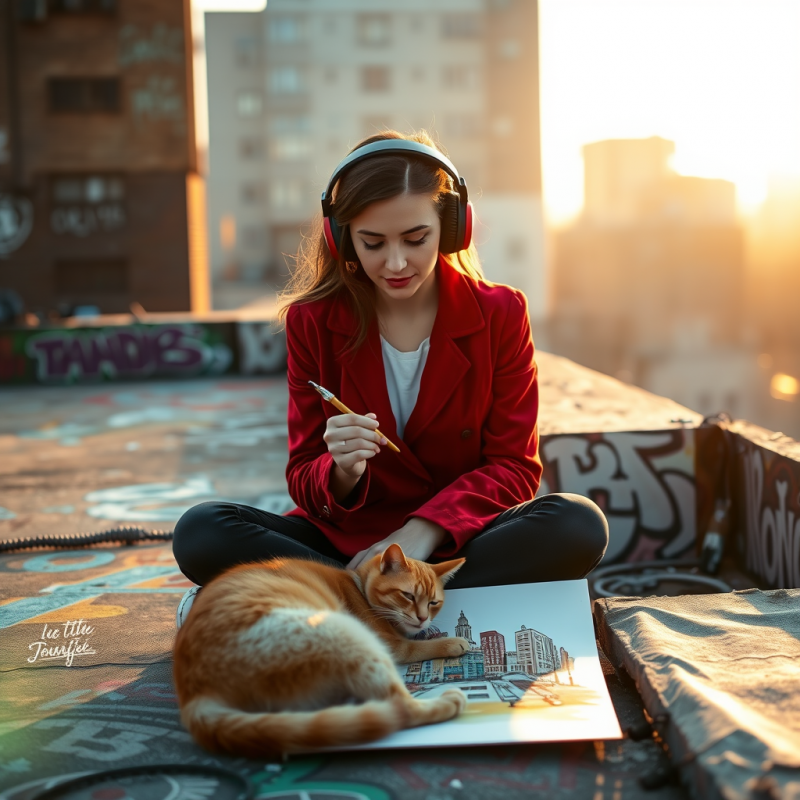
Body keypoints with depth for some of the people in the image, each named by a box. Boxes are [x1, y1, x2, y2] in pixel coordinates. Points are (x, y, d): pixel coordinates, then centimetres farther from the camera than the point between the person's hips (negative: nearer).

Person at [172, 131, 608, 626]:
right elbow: (304, 481, -1)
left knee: (580, 527, -30)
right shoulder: (311, 321, -2)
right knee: (200, 533, -24)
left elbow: (514, 467, -4)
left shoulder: (500, 313, -3)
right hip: (344, 542, 1)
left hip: (459, 542, 0)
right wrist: (341, 473, -26)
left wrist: (422, 531, -20)